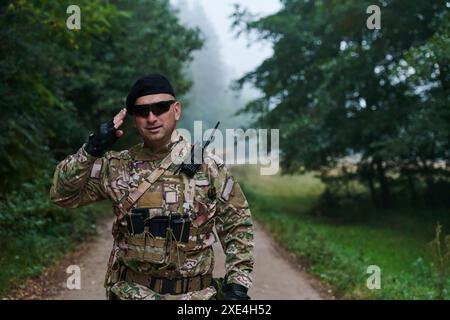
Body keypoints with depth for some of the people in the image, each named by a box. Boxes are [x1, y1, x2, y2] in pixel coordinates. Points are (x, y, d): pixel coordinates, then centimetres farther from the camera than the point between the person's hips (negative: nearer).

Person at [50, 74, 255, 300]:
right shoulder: (117, 167, 0)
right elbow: (62, 194, 0)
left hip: (194, 294, 0)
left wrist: (237, 283, -5)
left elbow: (237, 225, 3)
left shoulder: (209, 167, -3)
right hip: (130, 292, 1)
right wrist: (91, 150, -12)